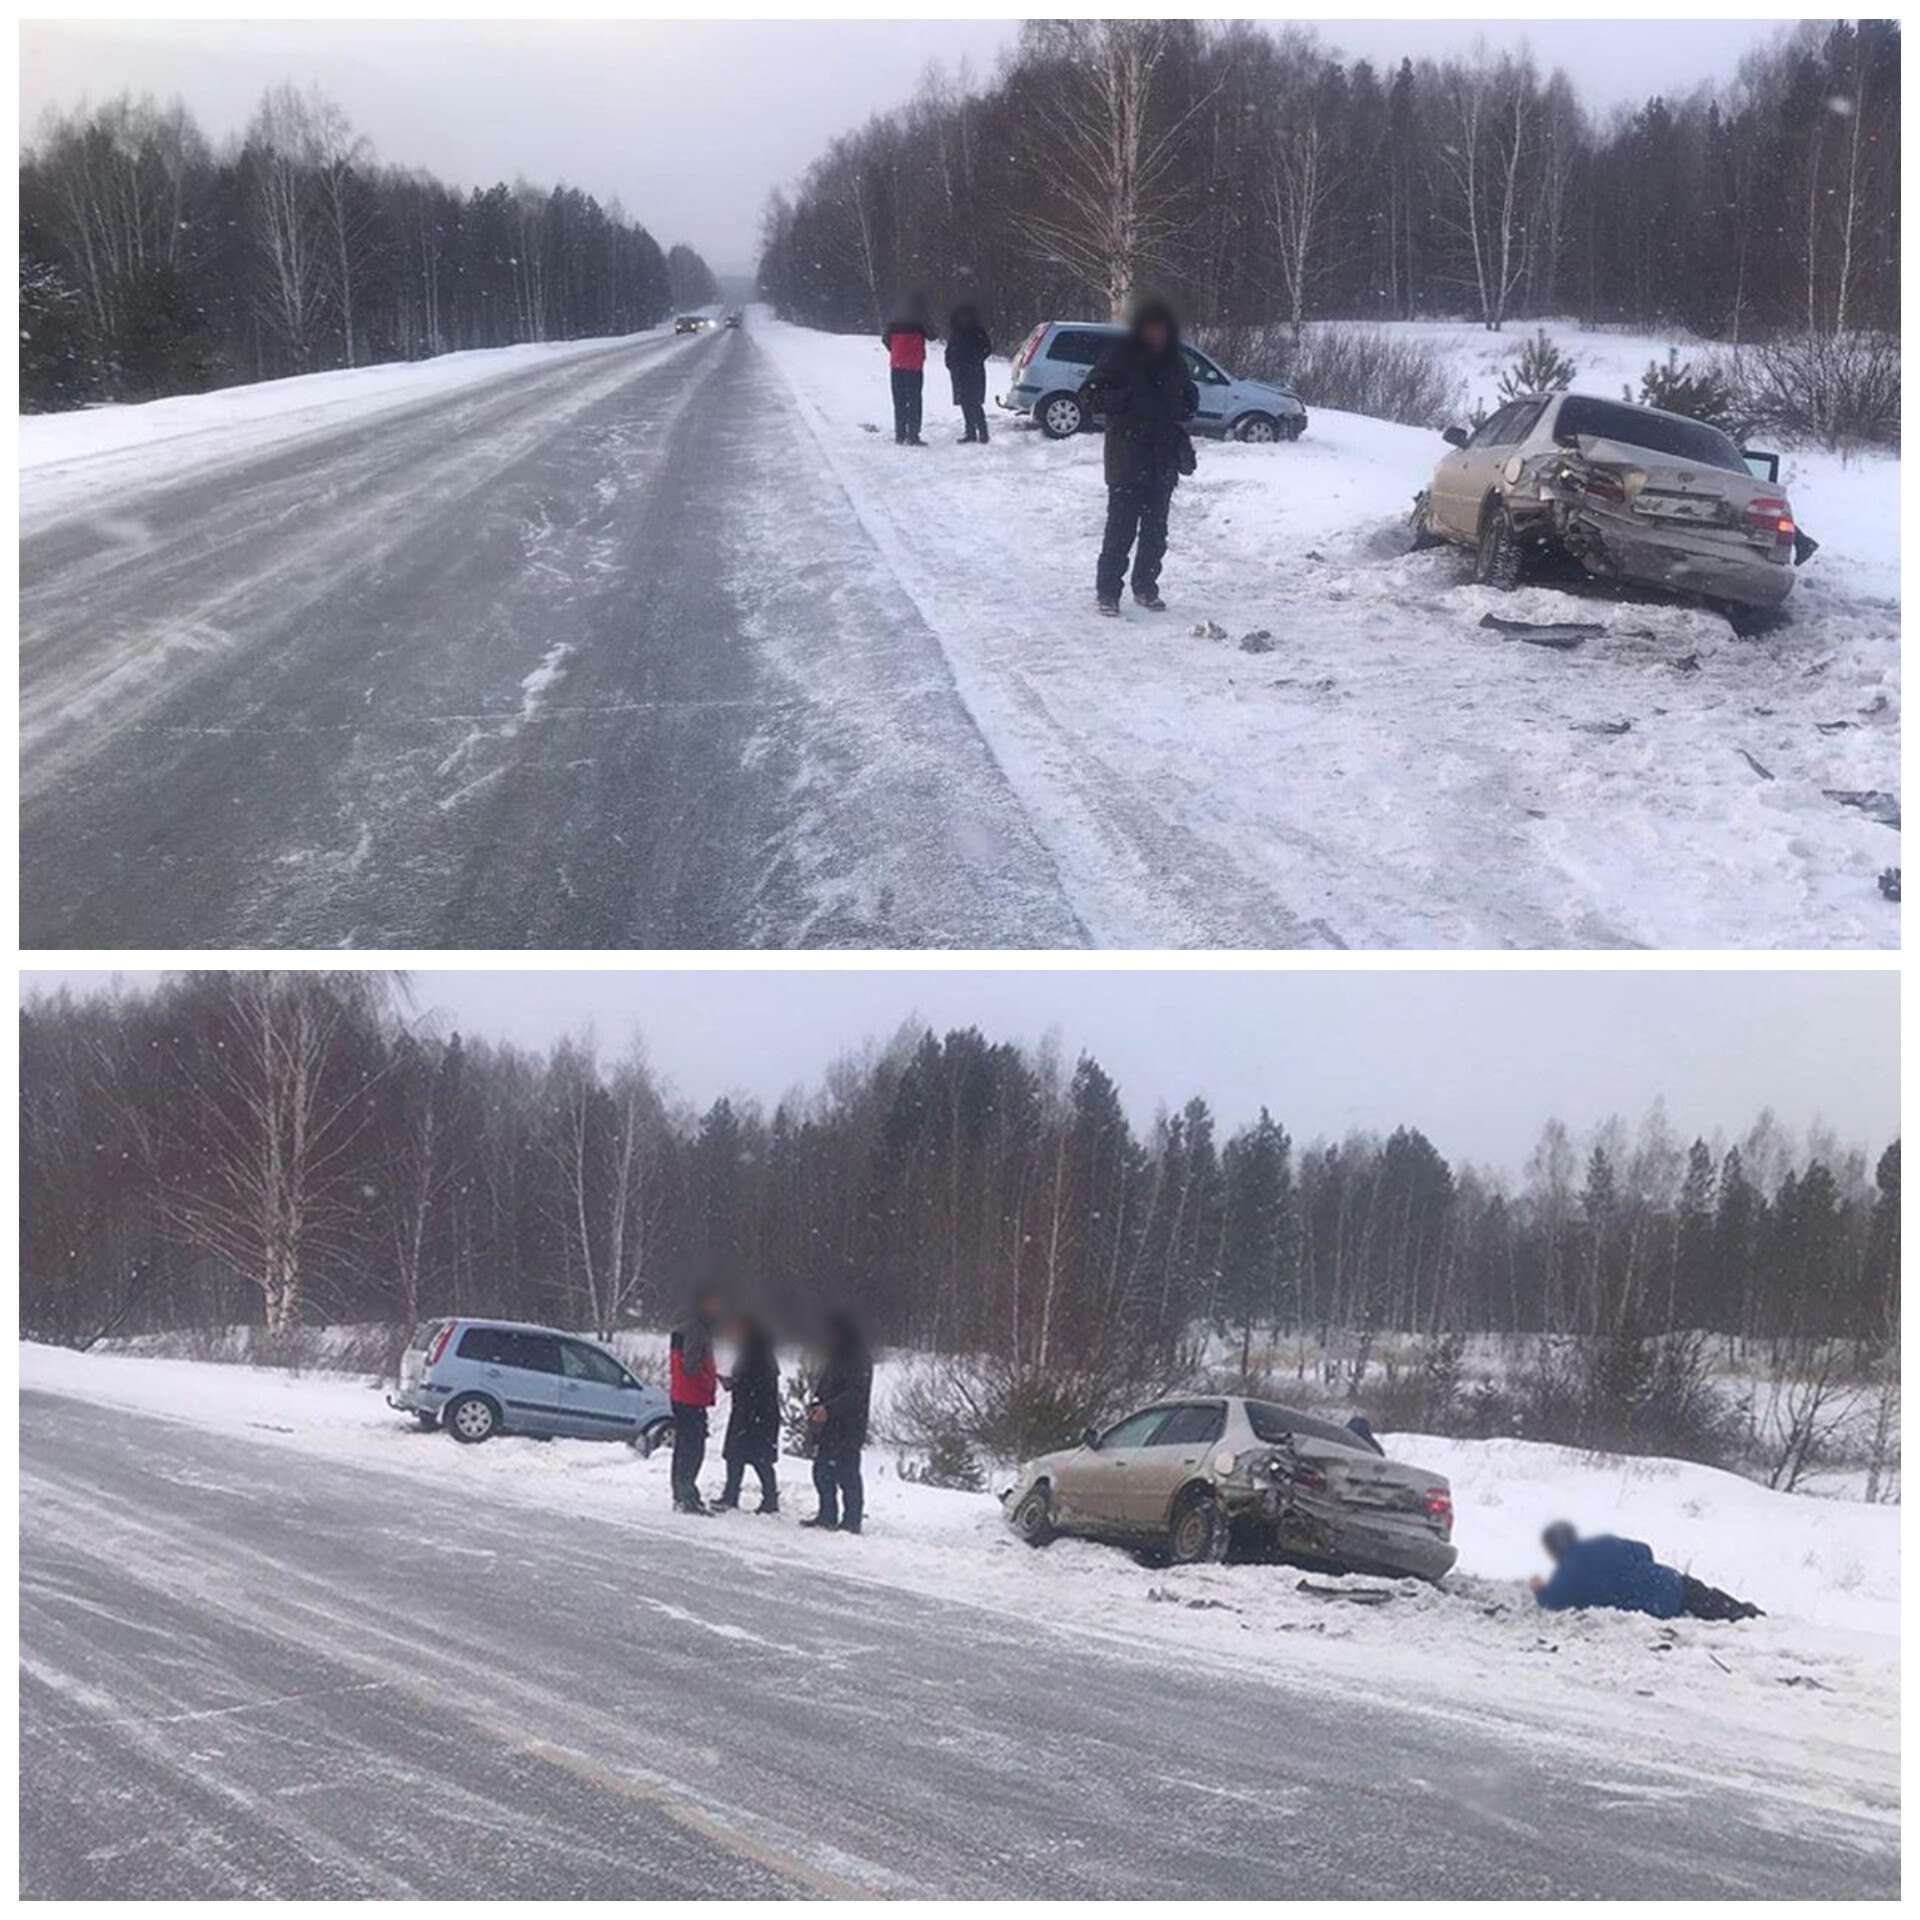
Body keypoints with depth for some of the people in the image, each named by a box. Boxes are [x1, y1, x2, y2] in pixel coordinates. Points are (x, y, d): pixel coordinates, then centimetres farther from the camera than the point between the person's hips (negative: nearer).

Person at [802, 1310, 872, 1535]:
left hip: (847, 1429, -10)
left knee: (846, 1474, -8)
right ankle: (827, 1516, 21)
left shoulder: (858, 1360, -12)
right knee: (822, 1472, 12)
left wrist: (828, 1409, -28)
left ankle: (851, 1521, -3)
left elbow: (856, 1394, -21)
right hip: (829, 1429, 10)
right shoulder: (836, 1359, 19)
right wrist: (816, 1406, 10)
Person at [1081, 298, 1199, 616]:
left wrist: (1185, 410, 4)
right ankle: (1107, 591, -2)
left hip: (1163, 460, 5)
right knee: (1121, 527, -9)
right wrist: (1125, 399, -19)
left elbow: (1189, 396, 26)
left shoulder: (1174, 363, 11)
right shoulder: (1119, 357, -5)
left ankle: (1146, 587, 19)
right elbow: (1090, 395, -5)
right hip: (1127, 461, -5)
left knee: (1156, 528, 9)